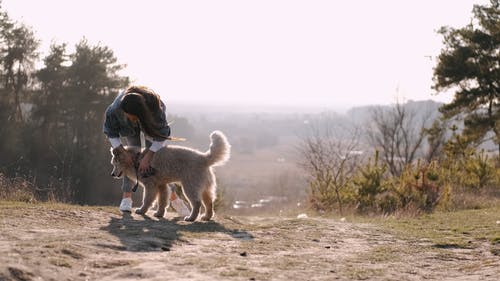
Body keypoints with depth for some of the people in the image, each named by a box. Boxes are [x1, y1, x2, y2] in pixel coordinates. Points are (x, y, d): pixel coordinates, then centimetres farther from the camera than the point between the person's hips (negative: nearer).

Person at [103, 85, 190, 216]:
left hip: (150, 121, 0)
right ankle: (127, 196, -13)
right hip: (127, 127, 1)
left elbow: (162, 134, -31)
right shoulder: (115, 109, -41)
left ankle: (173, 196, -1)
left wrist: (147, 157, -36)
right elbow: (111, 132, -22)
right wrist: (123, 152, -31)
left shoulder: (156, 106, -43)